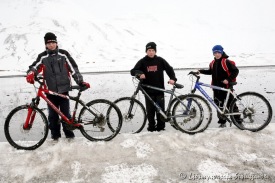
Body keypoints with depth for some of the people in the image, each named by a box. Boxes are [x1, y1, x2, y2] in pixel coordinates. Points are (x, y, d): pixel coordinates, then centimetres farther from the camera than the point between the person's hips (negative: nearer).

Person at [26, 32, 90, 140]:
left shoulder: (63, 54, 1)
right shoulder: (43, 57, 3)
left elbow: (74, 69, 1)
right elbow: (35, 66, -6)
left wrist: (81, 82, -4)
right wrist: (30, 74, -29)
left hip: (63, 90, -1)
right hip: (50, 91, 1)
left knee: (66, 113, 3)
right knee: (52, 115, 6)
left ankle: (69, 133, 17)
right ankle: (55, 135, 20)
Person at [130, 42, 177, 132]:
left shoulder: (160, 60, 3)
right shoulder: (142, 62, 1)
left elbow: (169, 69, 6)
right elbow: (133, 71, -4)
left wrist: (172, 78, -12)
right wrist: (139, 73, -25)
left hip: (159, 90, 0)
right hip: (148, 91, 0)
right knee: (150, 110, 5)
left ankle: (161, 127, 15)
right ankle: (151, 127, 19)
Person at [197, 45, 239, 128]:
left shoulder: (226, 62, -10)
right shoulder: (213, 63, 10)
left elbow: (235, 71, -12)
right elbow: (210, 71, 25)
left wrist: (228, 79, -21)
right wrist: (201, 71, 11)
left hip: (226, 87, -6)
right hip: (216, 87, 6)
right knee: (219, 105, 8)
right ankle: (222, 122, 18)